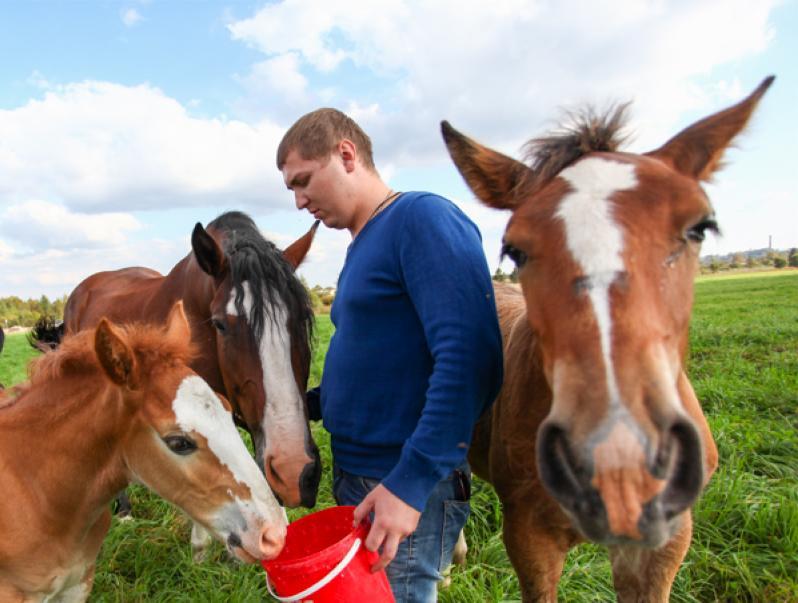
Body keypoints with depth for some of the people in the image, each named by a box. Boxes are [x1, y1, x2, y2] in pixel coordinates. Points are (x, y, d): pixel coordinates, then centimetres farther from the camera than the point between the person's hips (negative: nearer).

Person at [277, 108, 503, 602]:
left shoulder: (422, 218, -16)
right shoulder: (363, 246, 12)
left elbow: (468, 357, -26)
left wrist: (411, 483, -28)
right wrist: (305, 406, 8)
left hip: (406, 491, -9)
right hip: (355, 479, 9)